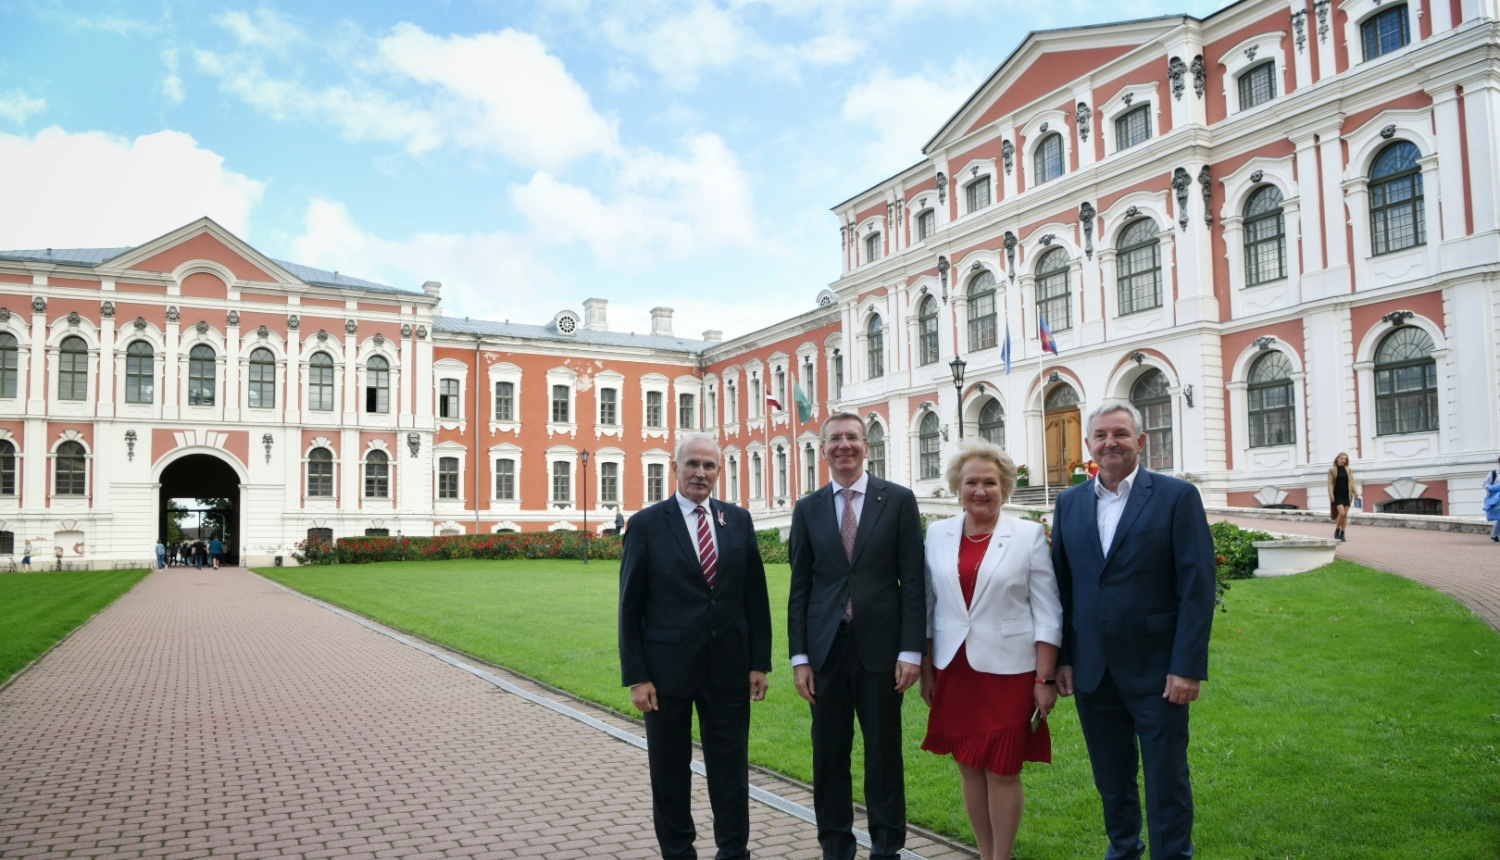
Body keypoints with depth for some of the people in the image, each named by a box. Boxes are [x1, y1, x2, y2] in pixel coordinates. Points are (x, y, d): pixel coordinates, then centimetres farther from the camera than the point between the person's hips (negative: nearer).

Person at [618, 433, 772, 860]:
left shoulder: (739, 520, 4)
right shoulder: (646, 525, -4)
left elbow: (755, 596, 7)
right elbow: (630, 607, -4)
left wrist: (759, 662, 3)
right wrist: (636, 676, -8)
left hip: (729, 668, 2)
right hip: (667, 668, -2)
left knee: (730, 768, 9)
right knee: (670, 771, 10)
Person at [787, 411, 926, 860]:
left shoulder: (898, 499, 0)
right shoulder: (808, 509, 7)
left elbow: (913, 581, -3)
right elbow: (800, 588, 6)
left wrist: (912, 650, -8)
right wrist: (800, 657, 1)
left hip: (879, 646, -2)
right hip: (825, 649, 2)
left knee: (884, 752, 7)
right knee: (829, 754, 9)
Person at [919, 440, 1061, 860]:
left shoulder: (1028, 535, -3)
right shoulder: (938, 533, 4)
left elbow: (1047, 614, -4)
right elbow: (928, 606, 8)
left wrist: (1045, 679, -8)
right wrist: (926, 670, 6)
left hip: (1008, 671, -3)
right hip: (954, 670, 3)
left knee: (1002, 772, 2)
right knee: (969, 768, 11)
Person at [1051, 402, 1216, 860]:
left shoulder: (1178, 496, -6)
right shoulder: (1070, 502, 7)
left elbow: (1197, 587, -9)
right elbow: (1062, 586, 8)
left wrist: (1188, 666, -14)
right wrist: (1063, 658, 4)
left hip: (1156, 669, -4)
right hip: (1093, 670, 4)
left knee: (1166, 780, 6)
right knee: (1111, 779, 16)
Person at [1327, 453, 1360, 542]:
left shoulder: (1349, 470, 9)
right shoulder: (1332, 470, 1)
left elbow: (1352, 482, 8)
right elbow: (1330, 483, -3)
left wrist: (1356, 493, -1)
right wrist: (1331, 495, -12)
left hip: (1346, 495, 3)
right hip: (1338, 495, -3)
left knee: (1345, 515, 3)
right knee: (1342, 513, -15)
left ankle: (1342, 534, 10)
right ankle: (1337, 532, 3)